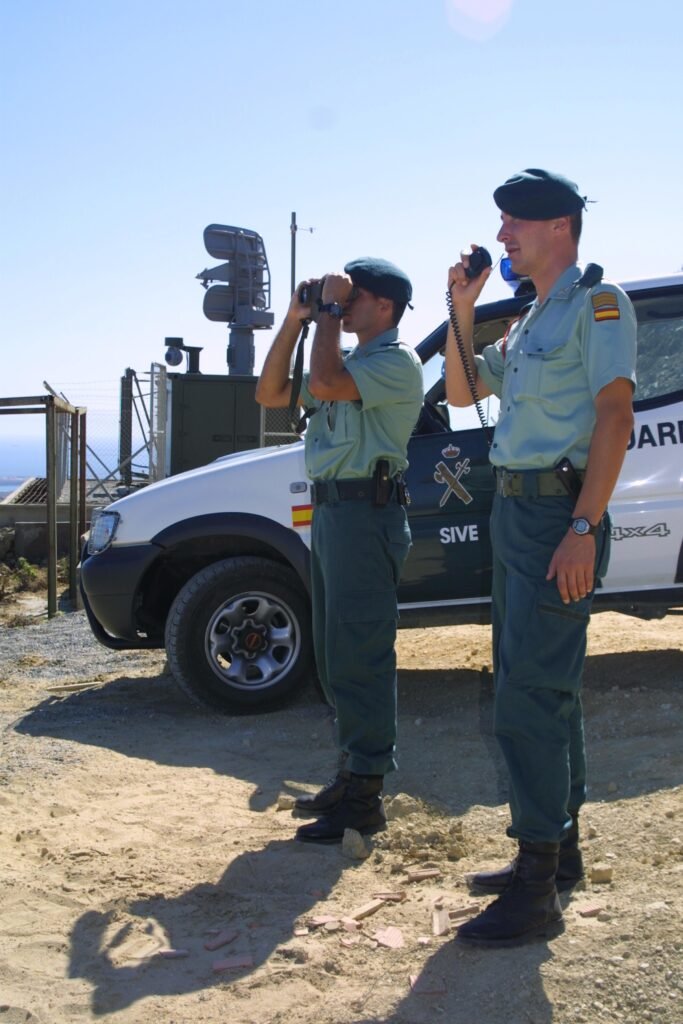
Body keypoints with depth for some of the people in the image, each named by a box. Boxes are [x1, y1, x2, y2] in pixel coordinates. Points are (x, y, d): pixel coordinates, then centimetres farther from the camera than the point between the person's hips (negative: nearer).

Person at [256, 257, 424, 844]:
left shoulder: (397, 362, -9)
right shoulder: (349, 362, 20)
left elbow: (324, 385, -26)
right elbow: (271, 394, 17)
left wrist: (330, 309, -13)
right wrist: (294, 320, 9)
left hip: (366, 512, -10)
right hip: (332, 509, 10)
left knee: (359, 657, -8)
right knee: (335, 655, 14)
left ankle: (365, 800, -1)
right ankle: (353, 771, 26)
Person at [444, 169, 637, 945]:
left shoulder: (595, 301, -8)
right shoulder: (529, 321, 19)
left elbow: (615, 417, -17)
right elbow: (461, 391, 24)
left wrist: (582, 530, -25)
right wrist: (462, 309, 10)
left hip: (558, 516, -9)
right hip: (514, 509, 9)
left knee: (528, 697, -12)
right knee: (543, 689, 14)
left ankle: (535, 891, -4)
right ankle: (559, 849, 27)